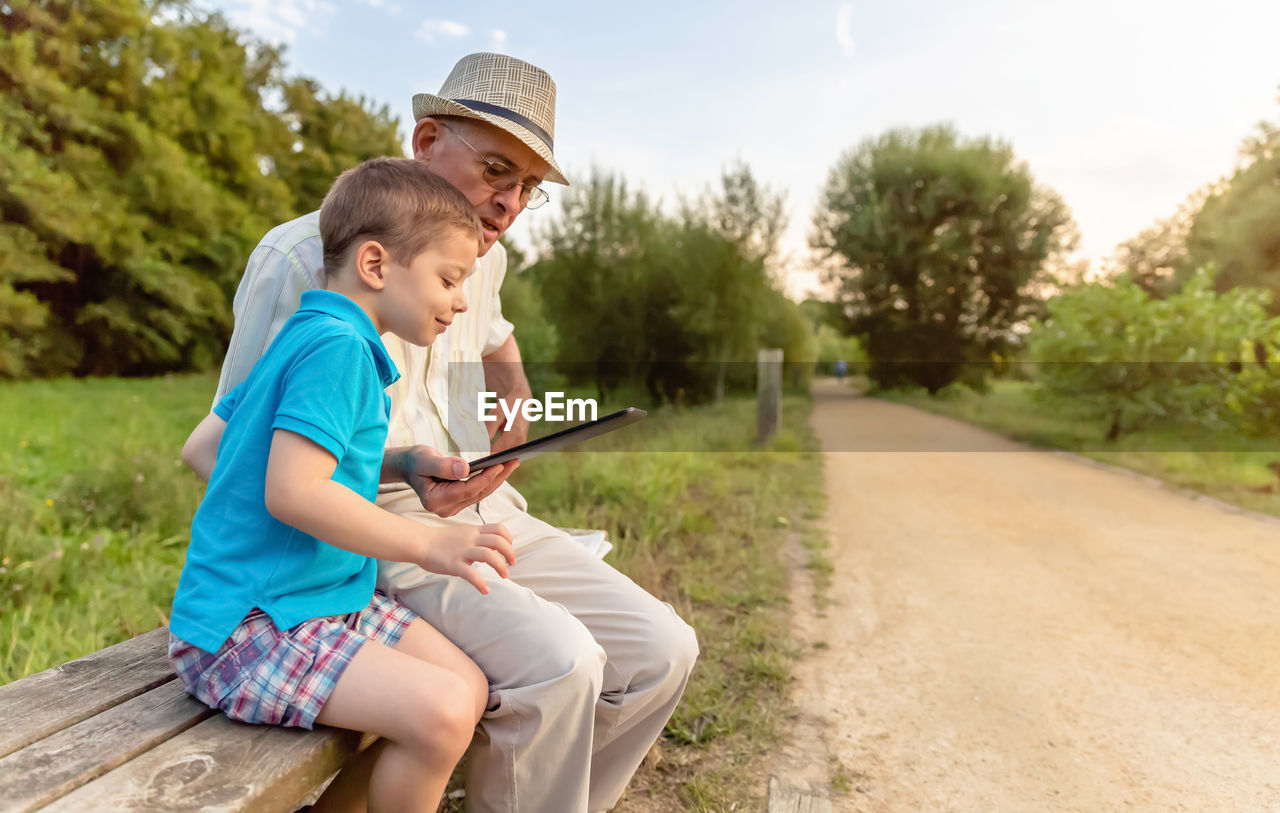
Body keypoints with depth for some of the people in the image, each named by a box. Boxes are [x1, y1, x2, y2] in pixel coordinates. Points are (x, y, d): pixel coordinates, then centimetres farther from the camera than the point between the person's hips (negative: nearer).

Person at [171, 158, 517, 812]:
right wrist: (427, 544, -24)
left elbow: (200, 447, 19)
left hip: (328, 601, 10)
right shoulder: (337, 345, -17)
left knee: (468, 685, 3)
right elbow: (293, 491, -26)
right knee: (440, 714, -24)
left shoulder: (302, 337, 15)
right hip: (245, 629, -10)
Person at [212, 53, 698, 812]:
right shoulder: (303, 256, -12)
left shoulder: (485, 258, 11)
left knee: (661, 652, -6)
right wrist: (400, 466, -26)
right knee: (557, 664, -30)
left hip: (488, 516, 7)